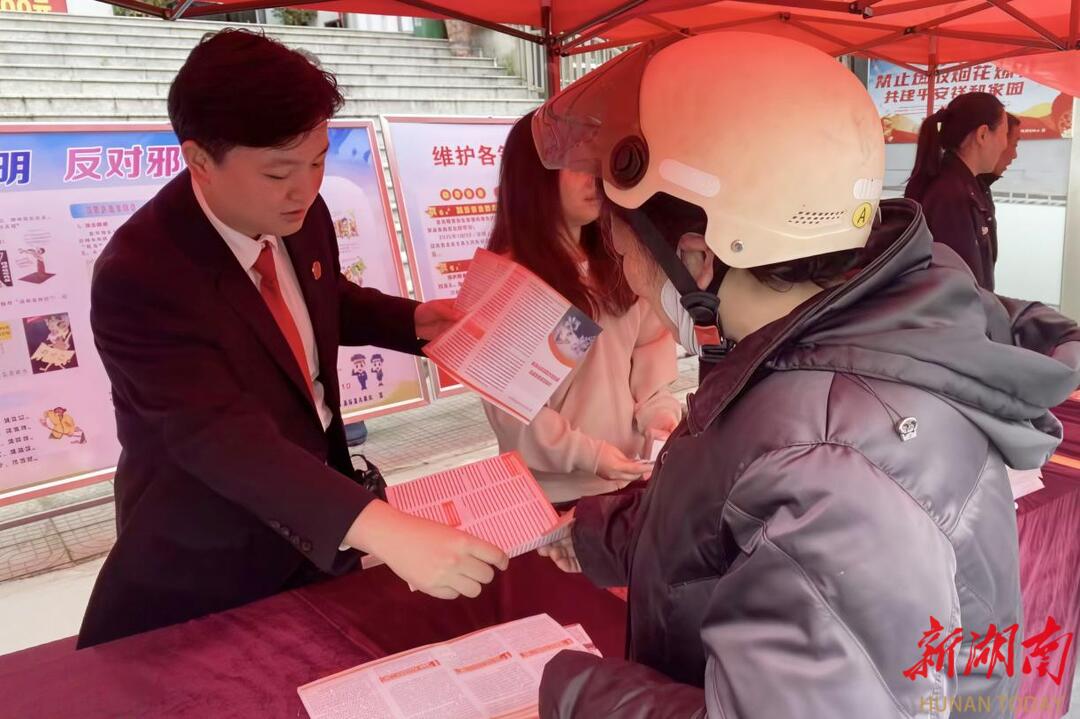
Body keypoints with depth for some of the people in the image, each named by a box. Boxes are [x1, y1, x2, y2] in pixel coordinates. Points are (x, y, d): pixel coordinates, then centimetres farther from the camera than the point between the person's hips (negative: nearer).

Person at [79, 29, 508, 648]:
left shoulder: (301, 216, -10)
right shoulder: (139, 277, -31)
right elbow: (221, 437, -41)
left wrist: (412, 321, -6)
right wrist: (383, 530, -52)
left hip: (317, 521, 6)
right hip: (207, 561, -6)